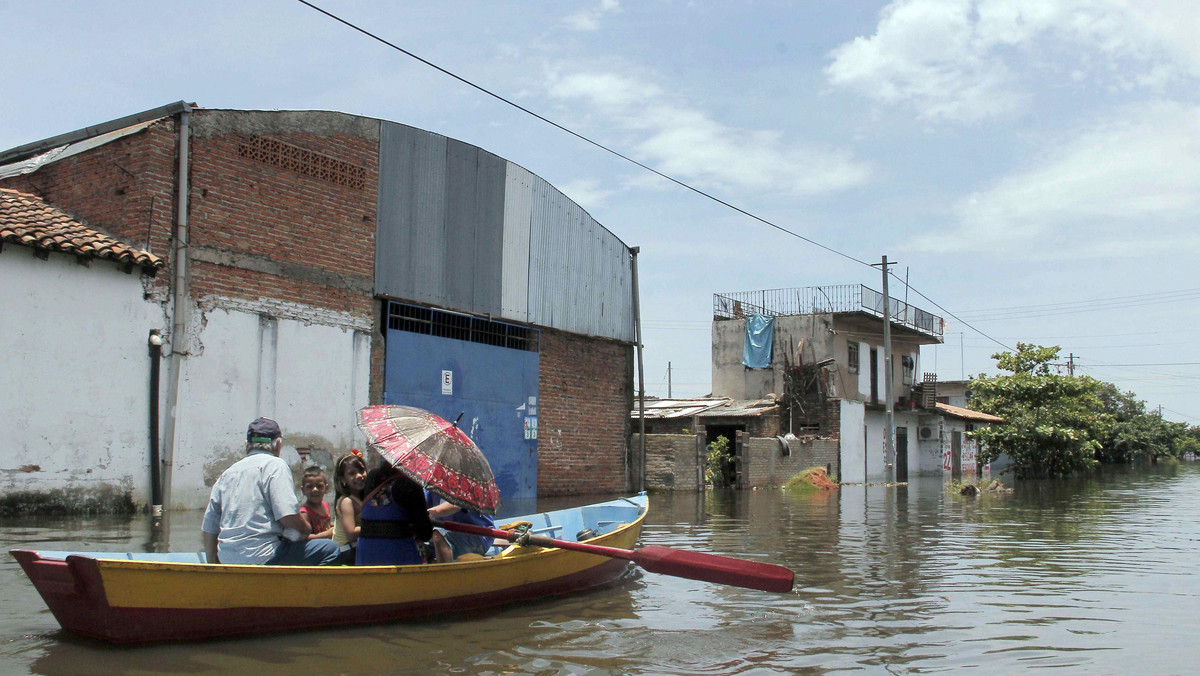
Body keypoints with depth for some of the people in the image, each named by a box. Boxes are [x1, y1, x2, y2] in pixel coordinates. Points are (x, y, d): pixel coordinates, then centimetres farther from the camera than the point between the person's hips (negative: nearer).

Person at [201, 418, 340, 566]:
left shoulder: (226, 474, 17)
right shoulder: (275, 465, -3)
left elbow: (208, 530, 17)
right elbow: (288, 516, -16)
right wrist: (306, 529, 5)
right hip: (261, 558, -8)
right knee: (329, 549, 0)